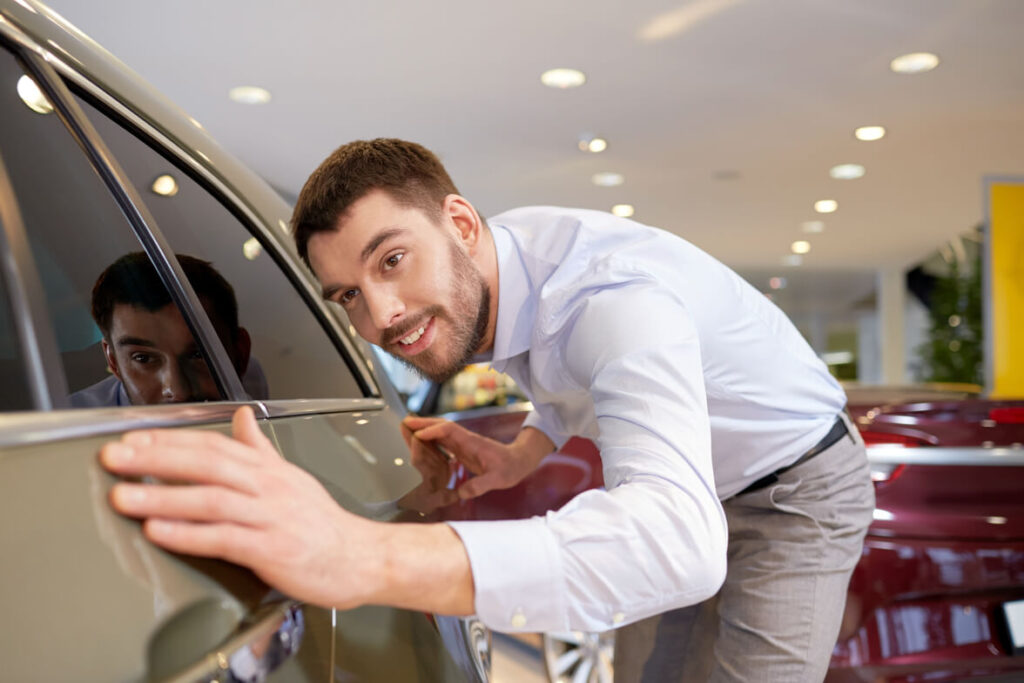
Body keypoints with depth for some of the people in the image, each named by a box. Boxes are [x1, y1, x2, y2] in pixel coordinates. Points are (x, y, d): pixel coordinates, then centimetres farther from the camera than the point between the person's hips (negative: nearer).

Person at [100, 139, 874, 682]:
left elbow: (680, 538, -57)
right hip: (684, 484, 7)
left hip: (797, 485, -7)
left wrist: (368, 558, -67)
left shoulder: (615, 297, -40)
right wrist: (522, 453, -11)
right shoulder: (498, 262, -13)